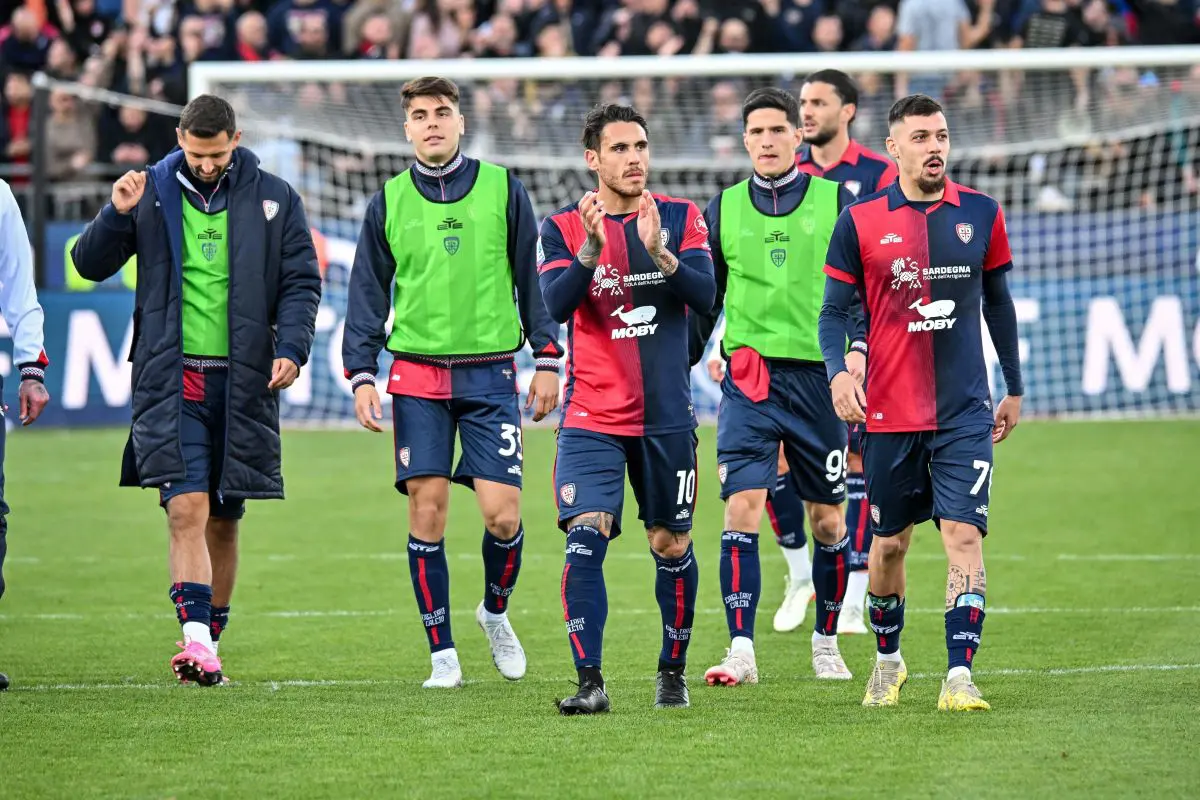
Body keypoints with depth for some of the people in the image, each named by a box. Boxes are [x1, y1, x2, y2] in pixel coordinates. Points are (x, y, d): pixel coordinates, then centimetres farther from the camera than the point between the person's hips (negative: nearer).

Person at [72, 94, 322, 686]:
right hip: (171, 381, -1)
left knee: (224, 520, 9)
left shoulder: (273, 199, 6)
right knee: (187, 510, -15)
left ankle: (209, 642, 20)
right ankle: (196, 639, -22)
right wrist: (117, 215, -9)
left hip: (243, 382, 1)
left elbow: (301, 281, 6)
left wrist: (292, 347, -9)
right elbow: (91, 264, 9)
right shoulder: (151, 194, 5)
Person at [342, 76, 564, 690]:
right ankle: (442, 654, 5)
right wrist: (361, 375, 2)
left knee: (501, 513, -8)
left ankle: (495, 611, 22)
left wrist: (547, 361, 4)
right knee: (427, 509, -4)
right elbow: (368, 294, 11)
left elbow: (532, 279, 9)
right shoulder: (388, 202, 7)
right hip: (416, 374, 1)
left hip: (490, 373, -1)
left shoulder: (502, 190, 4)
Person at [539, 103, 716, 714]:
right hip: (591, 417, -1)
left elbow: (705, 296, -11)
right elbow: (555, 304, -14)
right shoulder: (563, 228, 1)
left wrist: (658, 252, -27)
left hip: (666, 416, 1)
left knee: (670, 546, 9)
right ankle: (590, 682, -16)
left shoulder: (680, 218, 3)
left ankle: (673, 673, 27)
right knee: (585, 538, -16)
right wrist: (590, 249, -30)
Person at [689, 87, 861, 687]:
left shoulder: (836, 203, 3)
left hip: (819, 375, 0)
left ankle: (826, 641, 23)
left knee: (828, 518, 7)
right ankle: (741, 650, -12)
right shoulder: (724, 209, 9)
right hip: (748, 377, 1)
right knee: (741, 507, -12)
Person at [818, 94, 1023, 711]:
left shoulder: (980, 214, 4)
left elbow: (998, 303, 15)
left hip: (964, 412, 0)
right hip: (888, 413, 0)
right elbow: (834, 310, 2)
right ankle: (887, 660, 33)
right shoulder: (860, 222, -1)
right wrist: (837, 372, -16)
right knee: (889, 543, 11)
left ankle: (959, 677, -16)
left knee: (964, 534, -13)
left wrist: (1014, 388, 19)